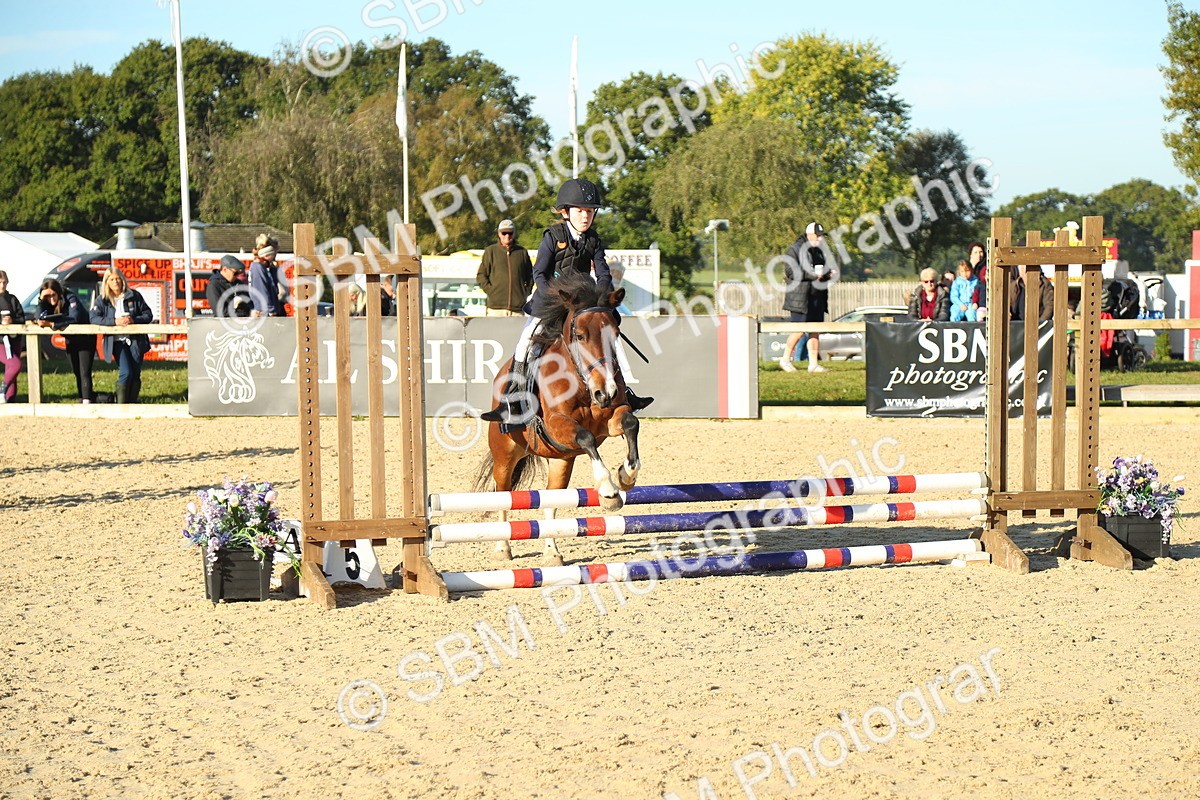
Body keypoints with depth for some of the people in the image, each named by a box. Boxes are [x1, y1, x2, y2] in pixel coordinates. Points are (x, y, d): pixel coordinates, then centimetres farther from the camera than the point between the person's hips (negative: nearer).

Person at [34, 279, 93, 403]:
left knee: (85, 373, -15)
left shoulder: (70, 298, -23)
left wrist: (52, 324, -39)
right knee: (77, 373, 11)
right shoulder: (48, 303, -4)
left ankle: (87, 401, -22)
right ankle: (81, 400, 18)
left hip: (85, 338, -7)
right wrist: (41, 299, -23)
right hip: (71, 340, 7)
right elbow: (40, 319, -14)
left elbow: (74, 318, -35)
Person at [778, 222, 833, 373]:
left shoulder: (819, 251, 18)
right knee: (799, 330, -8)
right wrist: (812, 275, -21)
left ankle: (814, 363, 7)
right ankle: (785, 359, 3)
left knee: (814, 330, 5)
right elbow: (790, 271, -16)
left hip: (817, 297, 8)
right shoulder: (796, 249, -8)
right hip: (801, 296, -8)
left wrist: (827, 274, 6)